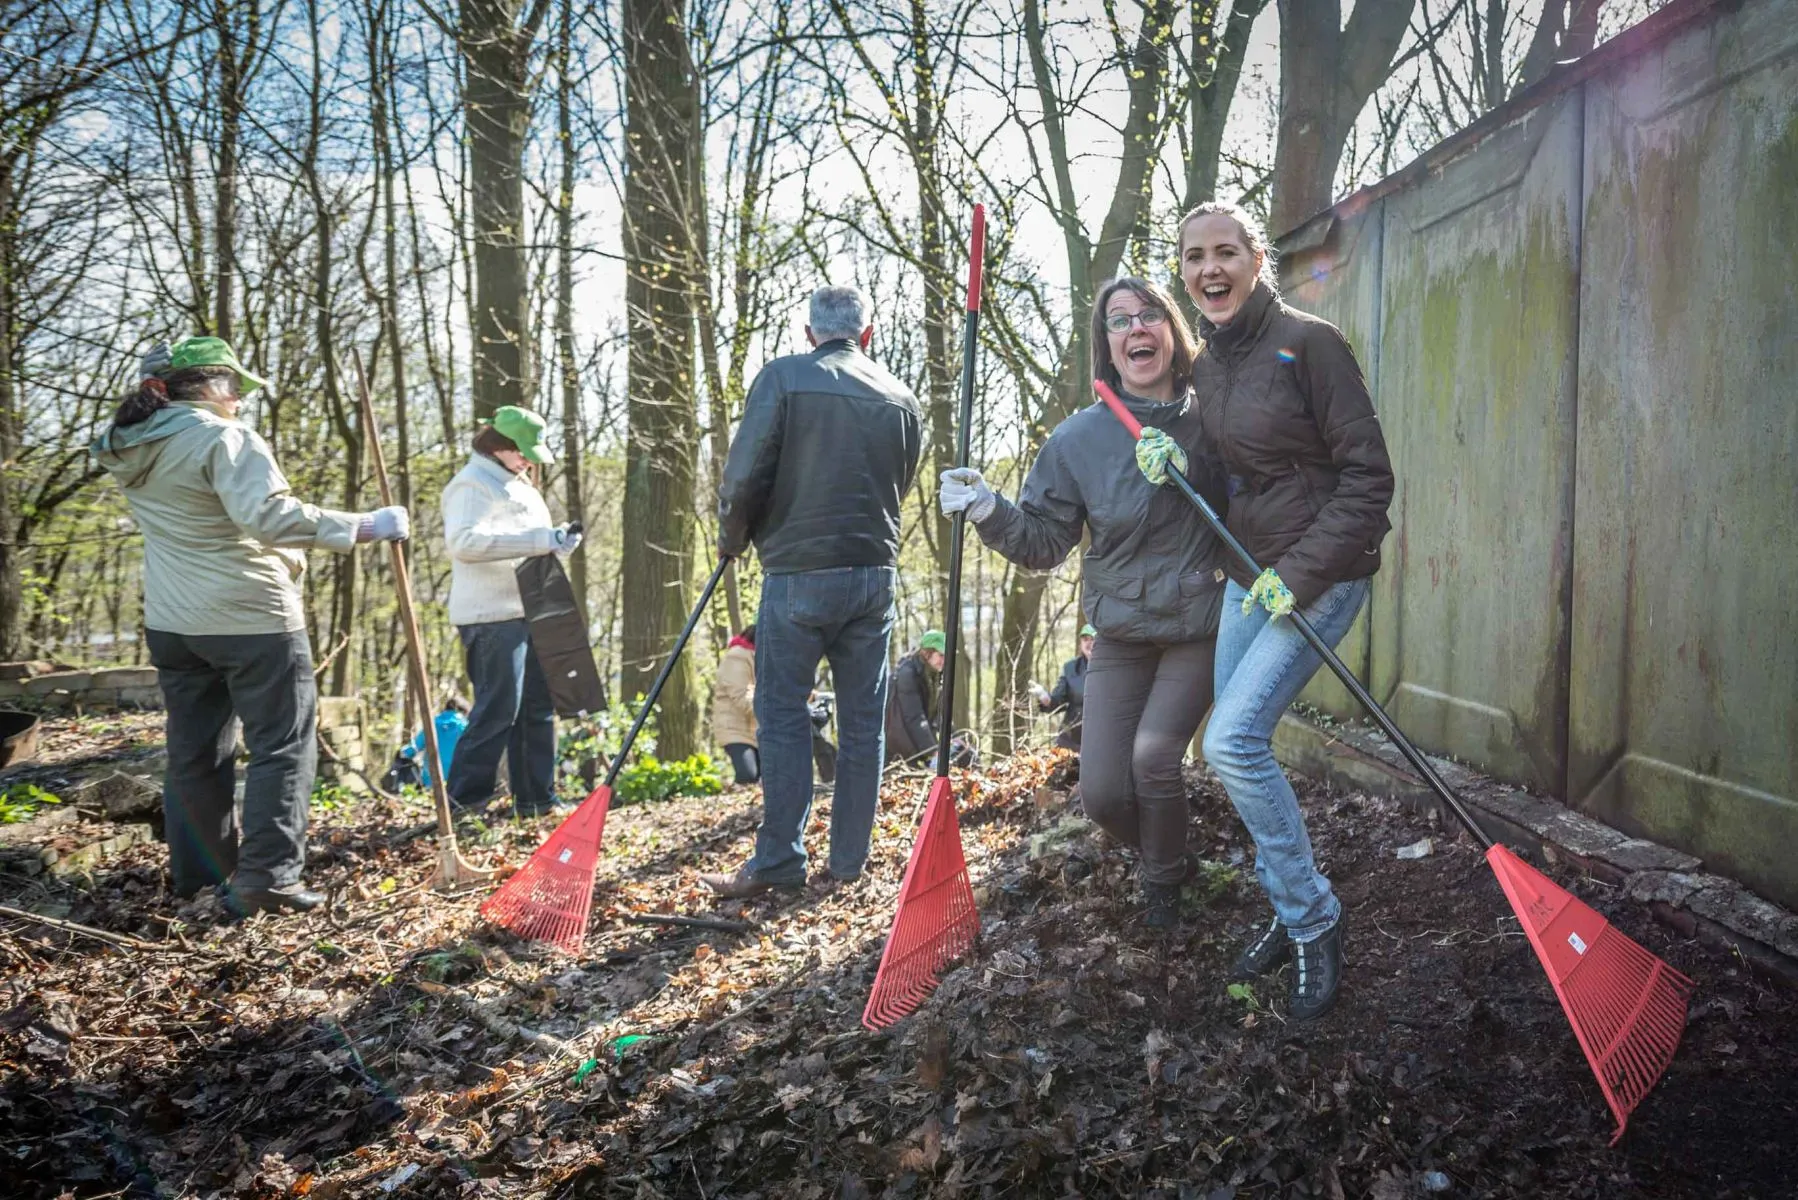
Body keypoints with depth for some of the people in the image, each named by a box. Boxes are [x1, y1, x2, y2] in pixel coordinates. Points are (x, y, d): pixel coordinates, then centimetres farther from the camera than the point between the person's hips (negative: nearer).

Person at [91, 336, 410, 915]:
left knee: (193, 751, 16)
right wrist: (366, 526, -28)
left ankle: (196, 872, 26)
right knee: (282, 747, 0)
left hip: (171, 621, 8)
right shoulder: (223, 438, -15)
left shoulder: (130, 447, 8)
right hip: (251, 617, -8)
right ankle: (265, 880, -4)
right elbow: (270, 516, -28)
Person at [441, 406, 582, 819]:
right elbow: (463, 540, -25)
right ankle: (462, 802, -3)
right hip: (493, 615, -10)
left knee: (539, 706, 10)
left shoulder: (517, 484, 22)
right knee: (498, 709, -10)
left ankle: (537, 799, 18)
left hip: (528, 611, 10)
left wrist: (557, 542, 11)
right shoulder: (472, 484, -9)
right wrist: (540, 539, -28)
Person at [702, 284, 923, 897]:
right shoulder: (902, 399, 8)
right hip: (875, 572, 4)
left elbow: (743, 476, -9)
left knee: (783, 714, 3)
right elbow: (899, 487, 13)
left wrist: (732, 538, 8)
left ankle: (779, 861, 2)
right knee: (862, 720, 9)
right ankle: (850, 859, 15)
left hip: (798, 572, -4)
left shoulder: (784, 377, -5)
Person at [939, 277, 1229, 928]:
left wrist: (1186, 466, -25)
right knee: (1101, 793, -4)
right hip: (1119, 635, 2)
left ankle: (1164, 880, 13)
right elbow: (1044, 543, -2)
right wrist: (989, 511, -22)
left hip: (1198, 627, -1)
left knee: (1153, 756, -19)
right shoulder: (1078, 439, -6)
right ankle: (1166, 859, 32)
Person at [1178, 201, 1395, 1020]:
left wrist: (1300, 574, -21)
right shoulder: (1206, 364, 8)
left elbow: (1367, 476, -15)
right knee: (1236, 748, 9)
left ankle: (1314, 920, 1)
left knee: (1231, 741, -18)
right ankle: (1291, 916, 28)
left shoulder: (1307, 342, -14)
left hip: (1322, 572, -8)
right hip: (1248, 574, 8)